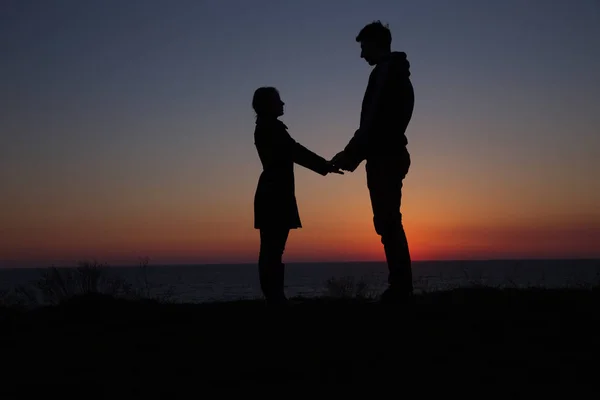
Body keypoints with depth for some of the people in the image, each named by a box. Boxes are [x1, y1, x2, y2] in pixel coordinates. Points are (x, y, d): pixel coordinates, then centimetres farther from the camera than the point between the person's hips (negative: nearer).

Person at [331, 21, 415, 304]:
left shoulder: (386, 71, -7)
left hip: (384, 157, -10)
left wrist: (350, 154, -8)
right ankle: (400, 288, 9)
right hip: (390, 155, 10)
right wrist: (351, 155, 18)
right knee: (390, 224, 9)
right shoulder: (397, 73, 23)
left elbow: (374, 120, -15)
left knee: (388, 224, -11)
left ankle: (400, 289, -11)